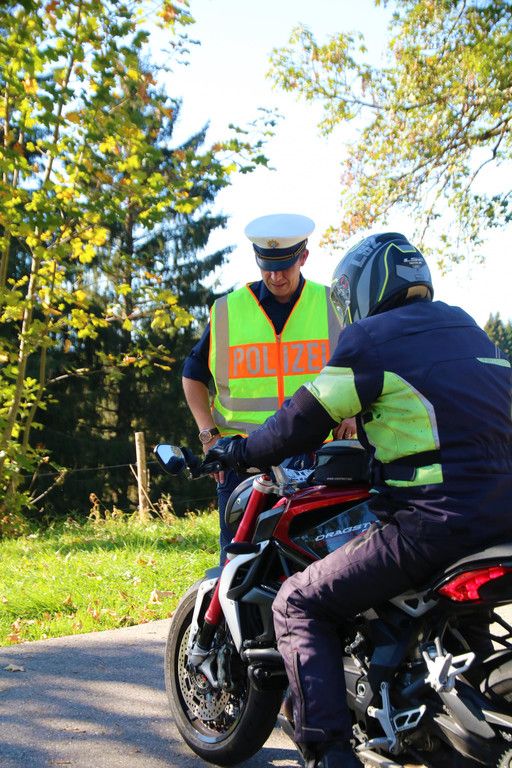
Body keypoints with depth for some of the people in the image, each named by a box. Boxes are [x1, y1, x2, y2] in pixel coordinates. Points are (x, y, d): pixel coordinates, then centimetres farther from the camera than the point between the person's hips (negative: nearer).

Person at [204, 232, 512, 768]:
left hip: (433, 522, -8)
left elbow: (305, 419, -1)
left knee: (298, 606, 2)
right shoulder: (468, 329, 21)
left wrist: (240, 453, 15)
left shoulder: (371, 337, -3)